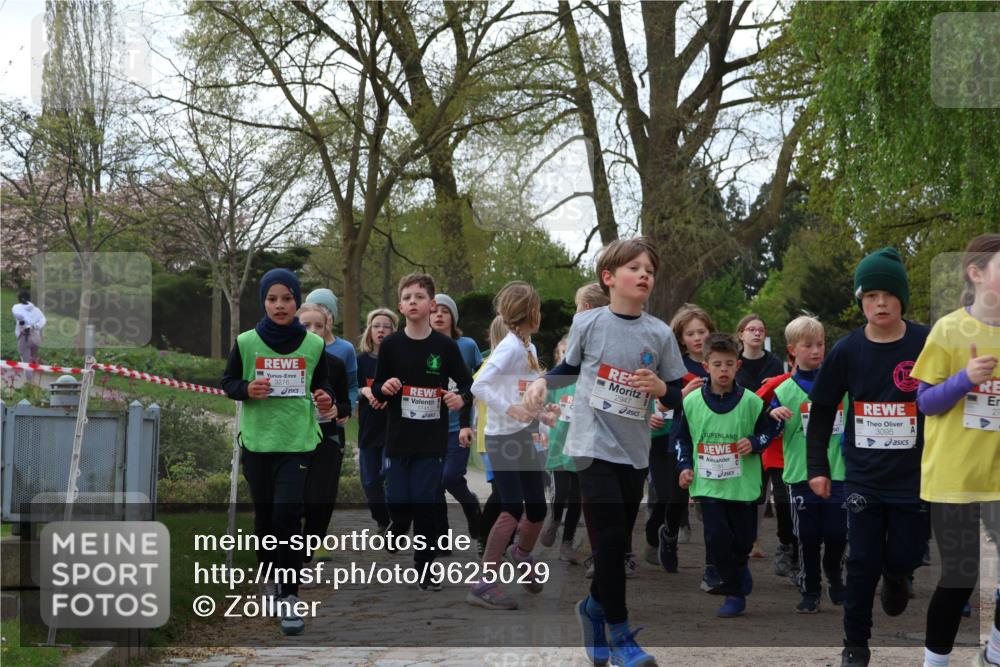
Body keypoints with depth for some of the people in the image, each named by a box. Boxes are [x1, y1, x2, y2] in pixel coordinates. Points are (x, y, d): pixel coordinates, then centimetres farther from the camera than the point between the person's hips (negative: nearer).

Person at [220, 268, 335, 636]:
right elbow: (227, 383, 6)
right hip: (256, 439, 1)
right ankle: (271, 575, 35)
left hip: (297, 440, -1)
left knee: (287, 513, -13)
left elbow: (322, 383, 12)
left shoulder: (313, 344, 0)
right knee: (264, 513, 12)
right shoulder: (246, 342, -2)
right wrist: (247, 389, -16)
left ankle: (290, 596, -8)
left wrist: (326, 398, -10)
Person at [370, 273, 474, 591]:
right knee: (398, 501, -3)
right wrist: (384, 388, -14)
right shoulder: (391, 345, 1)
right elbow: (376, 390, 8)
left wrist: (462, 399, -15)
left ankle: (425, 565, 12)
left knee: (426, 502, -1)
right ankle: (399, 525, 32)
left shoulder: (445, 346, -1)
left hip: (432, 440, -1)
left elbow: (468, 385, 6)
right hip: (398, 437, 1)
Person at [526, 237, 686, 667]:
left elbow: (676, 399, 3)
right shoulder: (587, 323, -5)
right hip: (594, 445, -3)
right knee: (611, 538, -11)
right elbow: (571, 367, 14)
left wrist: (660, 387, -18)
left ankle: (594, 607, 36)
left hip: (635, 451, 3)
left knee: (617, 542, 10)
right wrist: (542, 382, -3)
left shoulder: (660, 334, -2)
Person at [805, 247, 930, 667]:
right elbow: (822, 410, 6)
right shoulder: (846, 351, -4)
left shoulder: (927, 344, -9)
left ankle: (895, 578, 41)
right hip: (863, 477, 1)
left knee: (904, 557, 4)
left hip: (914, 476, -1)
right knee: (863, 563, 1)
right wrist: (817, 467, 3)